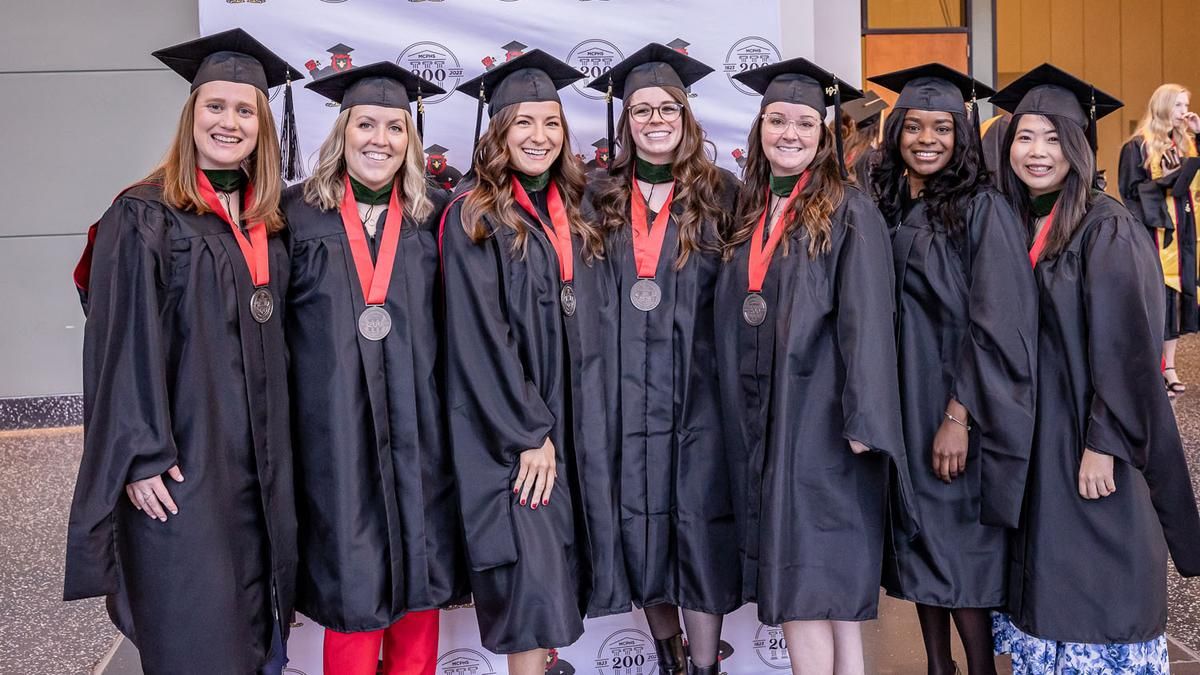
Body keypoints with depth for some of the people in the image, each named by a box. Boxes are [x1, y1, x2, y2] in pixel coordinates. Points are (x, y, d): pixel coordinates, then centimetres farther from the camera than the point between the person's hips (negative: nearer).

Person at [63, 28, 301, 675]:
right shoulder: (143, 216, -7)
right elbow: (122, 342, -11)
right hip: (180, 456, -5)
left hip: (258, 458, 6)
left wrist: (279, 448, 11)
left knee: (255, 623, 13)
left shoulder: (268, 224, 10)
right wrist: (142, 456, -16)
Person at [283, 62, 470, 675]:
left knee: (419, 579, 10)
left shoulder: (435, 216, 5)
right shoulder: (298, 214, 2)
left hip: (419, 435, 2)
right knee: (351, 591, 5)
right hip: (335, 436, -1)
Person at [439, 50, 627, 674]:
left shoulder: (571, 215, 12)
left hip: (575, 427, 6)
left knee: (558, 580, 11)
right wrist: (528, 433, -16)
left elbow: (595, 327, 14)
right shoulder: (473, 215, -7)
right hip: (508, 431, -6)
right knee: (531, 581, -7)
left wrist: (561, 430, 6)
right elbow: (479, 336, -13)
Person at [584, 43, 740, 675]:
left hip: (699, 388, -1)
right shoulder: (600, 196, 7)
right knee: (638, 527, 9)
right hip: (625, 390, 2)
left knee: (699, 528, 2)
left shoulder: (720, 193, 3)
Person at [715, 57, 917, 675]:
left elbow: (868, 321, -11)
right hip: (760, 420, 6)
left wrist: (863, 420, -18)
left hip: (820, 418, -6)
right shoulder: (749, 214, 12)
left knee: (806, 586, -5)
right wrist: (742, 419, 11)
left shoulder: (849, 213, -5)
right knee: (823, 587, 11)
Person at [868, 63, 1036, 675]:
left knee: (958, 549, 0)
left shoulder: (981, 209, -10)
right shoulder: (886, 208, 7)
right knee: (919, 542, 12)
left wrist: (959, 416, -19)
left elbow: (995, 325, -14)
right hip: (901, 405, 6)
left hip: (953, 403, -5)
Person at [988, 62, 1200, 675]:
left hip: (1088, 438, -6)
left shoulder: (1106, 228, -12)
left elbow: (1125, 347, -16)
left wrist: (1104, 445, -20)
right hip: (1029, 432, 6)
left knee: (1095, 588, 2)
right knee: (1044, 577, 14)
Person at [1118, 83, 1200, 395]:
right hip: (1154, 230, -6)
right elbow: (1131, 190, -8)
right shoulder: (1139, 146, -4)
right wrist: (1165, 181, -20)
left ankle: (1169, 366, 13)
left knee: (1174, 294, 7)